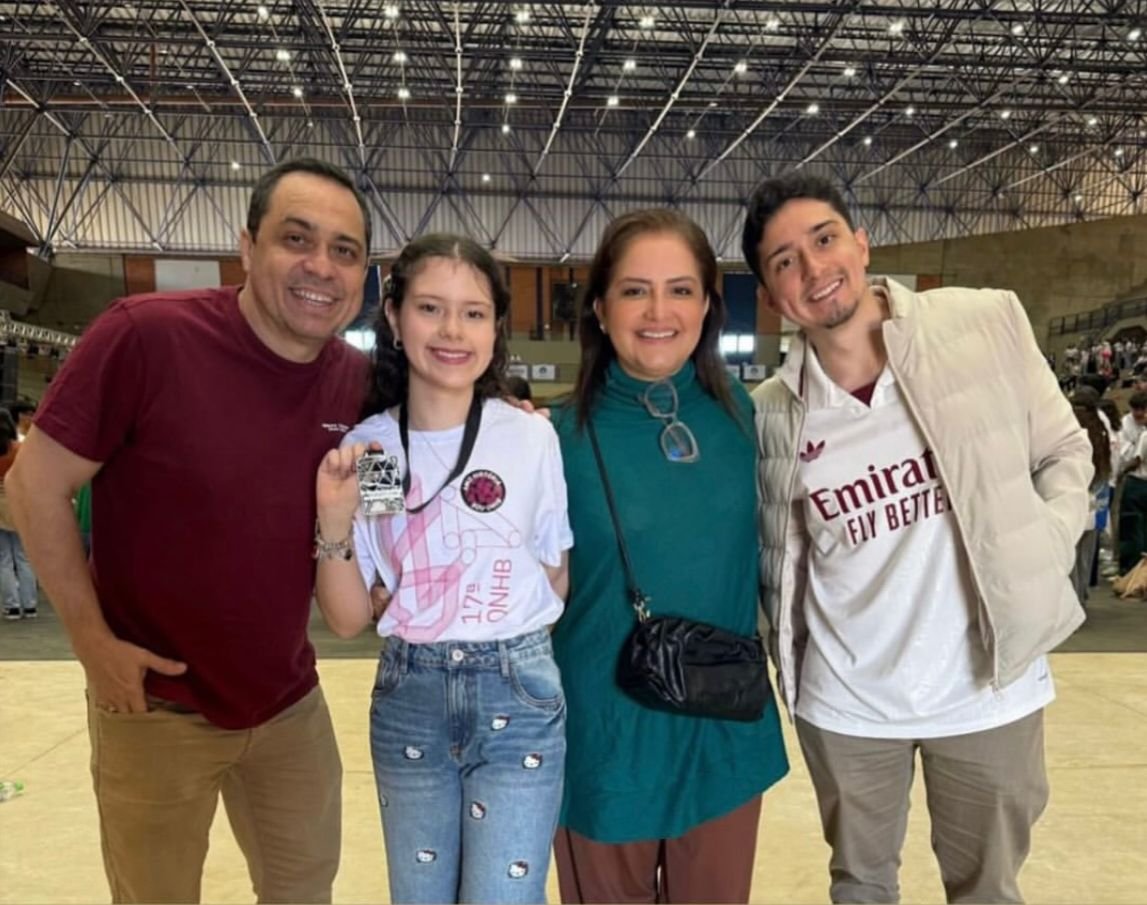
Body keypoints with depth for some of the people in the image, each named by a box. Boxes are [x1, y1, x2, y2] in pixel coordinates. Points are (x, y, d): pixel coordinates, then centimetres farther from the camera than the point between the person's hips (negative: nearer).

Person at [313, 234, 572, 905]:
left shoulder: (533, 437, -8)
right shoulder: (365, 449, -3)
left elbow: (559, 580, 4)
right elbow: (348, 619, -3)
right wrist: (334, 522, -15)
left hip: (517, 698, -2)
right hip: (407, 702, 2)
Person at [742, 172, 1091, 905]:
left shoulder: (989, 324, -10)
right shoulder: (769, 413, -8)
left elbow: (1065, 452, 0)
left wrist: (1041, 563, -11)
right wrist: (789, 664, 0)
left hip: (991, 685, 0)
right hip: (845, 702, 1)